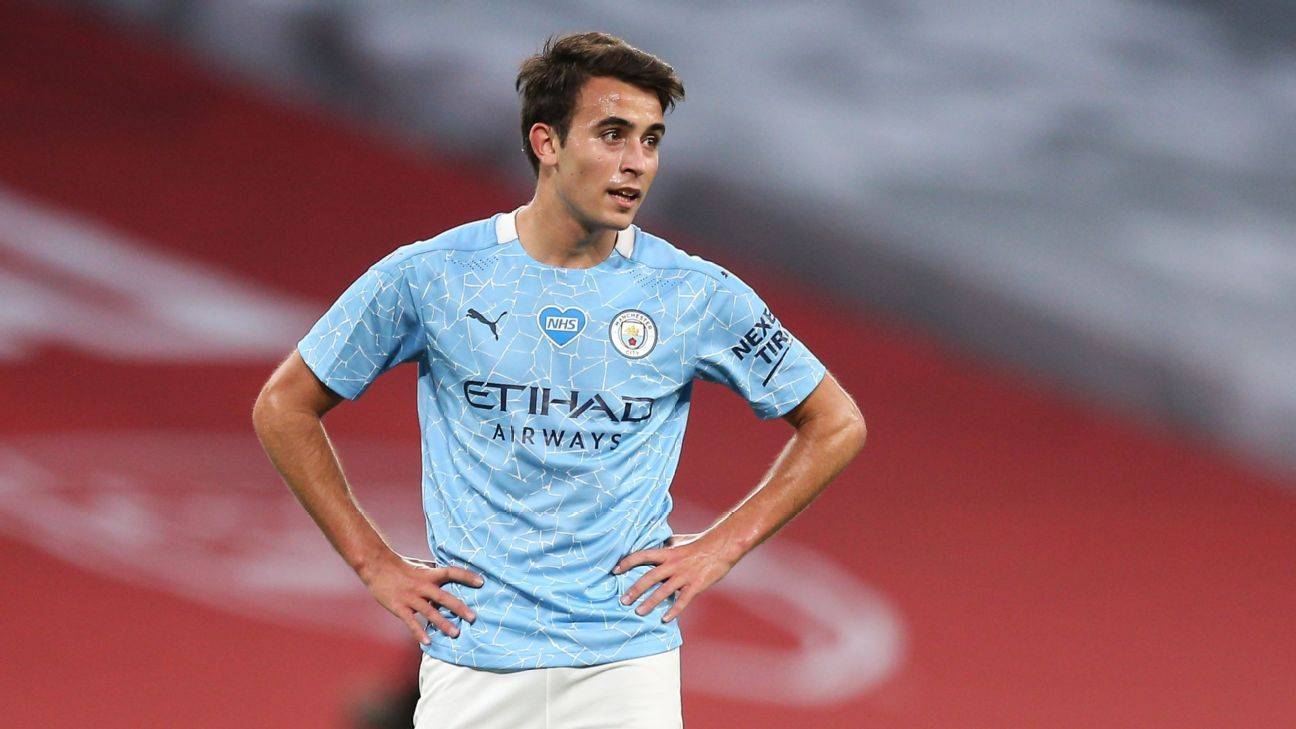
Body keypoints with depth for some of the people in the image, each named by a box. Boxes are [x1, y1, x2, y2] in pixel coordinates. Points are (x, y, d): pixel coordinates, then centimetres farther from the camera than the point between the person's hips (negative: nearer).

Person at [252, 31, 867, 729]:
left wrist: (722, 546, 4)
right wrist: (376, 563, 5)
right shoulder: (431, 277, -1)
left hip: (627, 665, 0)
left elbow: (836, 424, 12)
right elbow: (283, 408, 9)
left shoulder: (698, 296, 1)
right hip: (470, 663, 0)